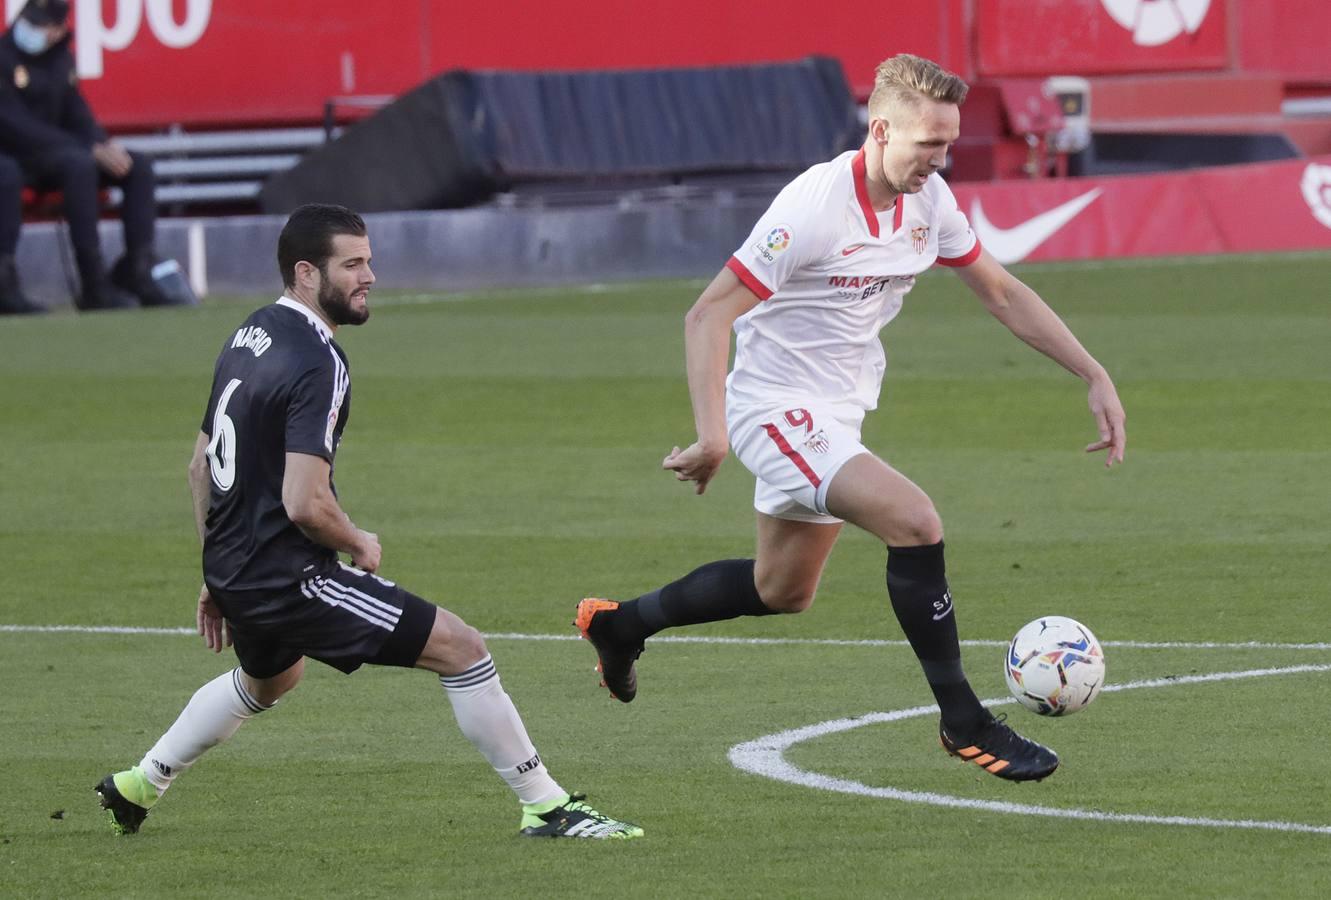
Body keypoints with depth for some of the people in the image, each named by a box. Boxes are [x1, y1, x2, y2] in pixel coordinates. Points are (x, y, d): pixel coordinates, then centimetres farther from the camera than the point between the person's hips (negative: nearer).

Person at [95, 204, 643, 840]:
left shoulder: (247, 337, 9)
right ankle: (545, 806, -5)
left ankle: (138, 785, 47)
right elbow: (305, 503, -27)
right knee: (459, 647, -7)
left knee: (268, 678, 39)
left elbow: (200, 466, 18)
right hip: (289, 577, -9)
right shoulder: (317, 364, -20)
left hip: (233, 568, 9)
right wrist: (359, 545, -7)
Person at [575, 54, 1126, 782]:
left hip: (839, 412, 9)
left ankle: (620, 624, 44)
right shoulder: (814, 208, -26)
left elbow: (1000, 292, 10)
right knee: (915, 522, -26)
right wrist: (713, 435, -35)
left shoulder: (928, 199, -3)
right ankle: (962, 721, -16)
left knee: (784, 591, 23)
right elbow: (708, 316, -25)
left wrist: (1094, 376, 5)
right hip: (779, 408, -9)